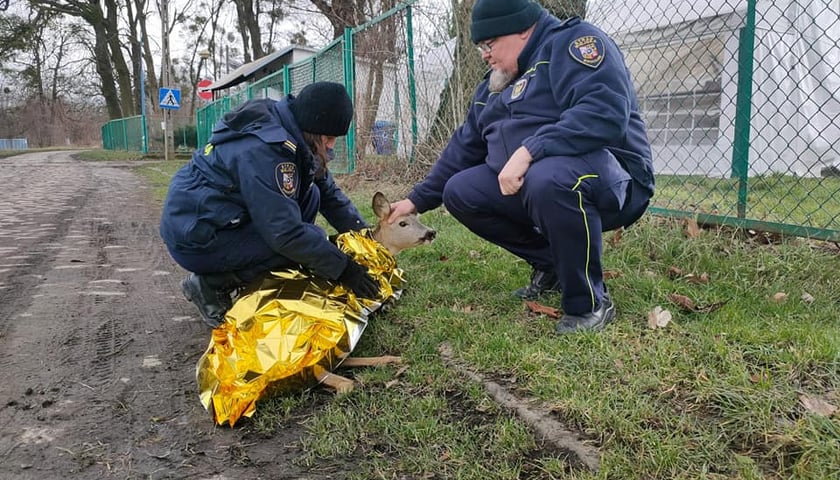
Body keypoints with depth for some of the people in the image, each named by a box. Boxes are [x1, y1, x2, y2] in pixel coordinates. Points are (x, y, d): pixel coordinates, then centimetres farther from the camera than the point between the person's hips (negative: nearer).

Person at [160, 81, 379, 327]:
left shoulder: (290, 132, 0)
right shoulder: (263, 150, -28)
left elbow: (329, 191, 7)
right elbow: (286, 234, -28)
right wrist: (343, 268, -21)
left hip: (223, 220, 9)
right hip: (194, 238, -9)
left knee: (310, 196, 2)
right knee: (309, 238, -18)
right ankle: (210, 284, -6)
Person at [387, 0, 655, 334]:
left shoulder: (573, 42, -10)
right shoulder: (494, 86, 16)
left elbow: (605, 112, -27)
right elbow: (462, 149, 20)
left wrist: (528, 151, -31)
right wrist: (417, 200, 18)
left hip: (611, 181, -9)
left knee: (547, 179, -38)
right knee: (460, 192, 2)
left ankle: (590, 303, -18)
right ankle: (550, 266, 11)